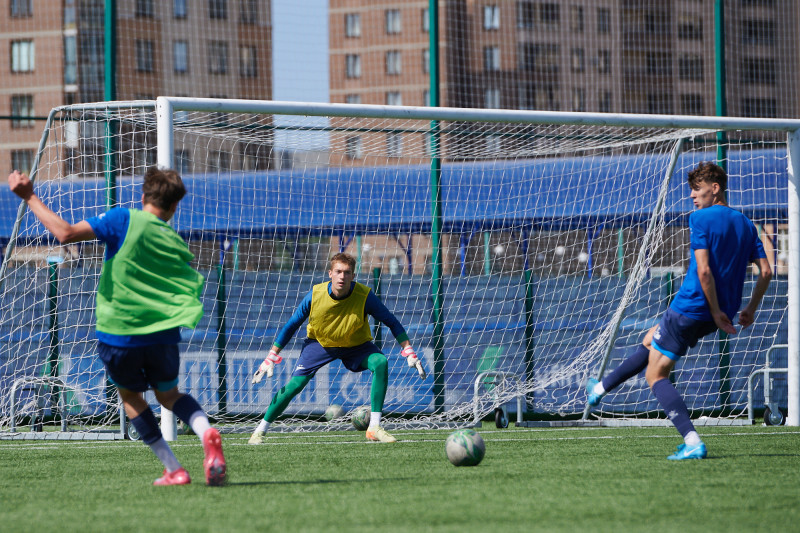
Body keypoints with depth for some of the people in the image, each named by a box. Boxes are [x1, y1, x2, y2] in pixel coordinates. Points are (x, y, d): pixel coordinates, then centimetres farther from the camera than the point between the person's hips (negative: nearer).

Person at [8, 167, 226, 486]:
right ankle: (206, 431, -8)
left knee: (130, 395, 22)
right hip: (163, 336, 3)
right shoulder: (177, 244, 7)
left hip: (118, 336, -3)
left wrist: (30, 197, -9)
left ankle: (174, 471, 14)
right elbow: (191, 298, 5)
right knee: (168, 394, 26)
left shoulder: (124, 220, -8)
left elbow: (66, 233, -17)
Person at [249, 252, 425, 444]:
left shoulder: (365, 295, -26)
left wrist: (409, 352, -18)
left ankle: (374, 428, -23)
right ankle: (260, 430, 5)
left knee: (380, 362, -28)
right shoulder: (315, 295, -23)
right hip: (319, 343, 0)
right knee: (294, 384, -14)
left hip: (356, 346, 0)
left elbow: (391, 322, -13)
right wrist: (271, 358, -9)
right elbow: (291, 326, -9)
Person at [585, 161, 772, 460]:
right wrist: (751, 309, 15)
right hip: (715, 316, 8)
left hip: (689, 309, -8)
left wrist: (716, 311, -17)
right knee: (651, 340, 28)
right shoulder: (745, 225, 9)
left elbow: (704, 270, -22)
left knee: (655, 375, 1)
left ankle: (693, 443, -14)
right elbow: (766, 272, 6)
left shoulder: (700, 219, -12)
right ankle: (600, 389, 41)